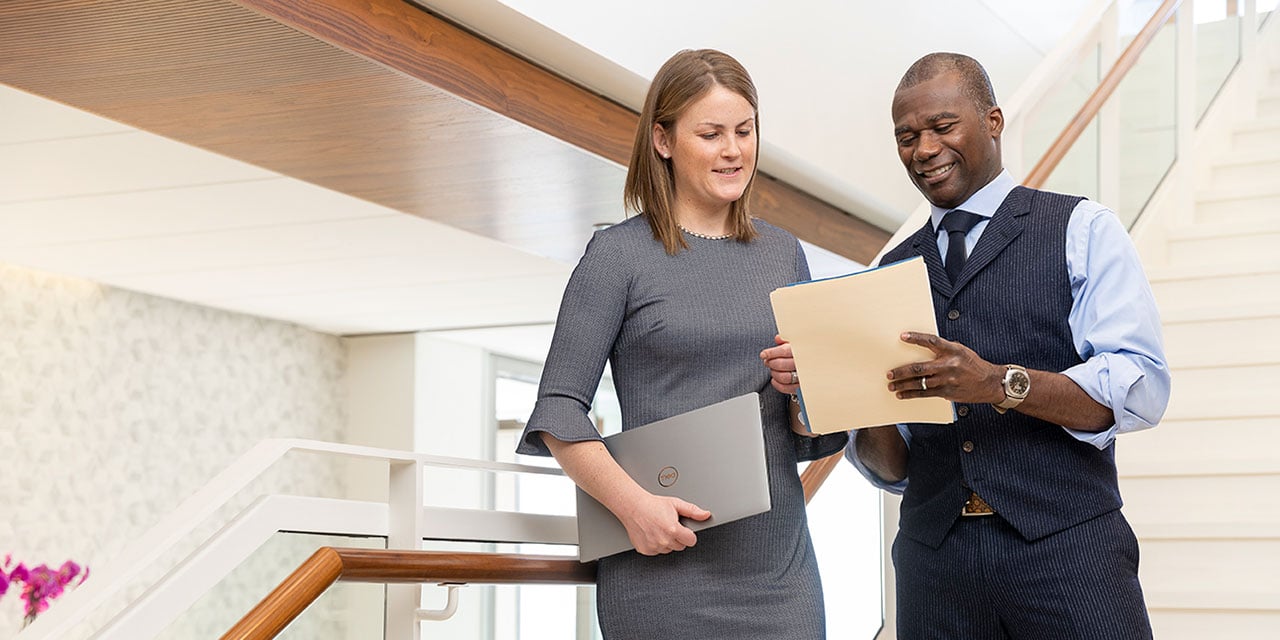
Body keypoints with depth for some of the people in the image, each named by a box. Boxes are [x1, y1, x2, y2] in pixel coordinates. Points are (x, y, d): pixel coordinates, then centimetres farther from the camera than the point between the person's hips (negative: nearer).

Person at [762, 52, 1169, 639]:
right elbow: (892, 469, 12)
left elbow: (1142, 390, -9)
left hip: (1066, 548, -3)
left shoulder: (1082, 231, 4)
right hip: (933, 560, 3)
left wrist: (1000, 383, -21)